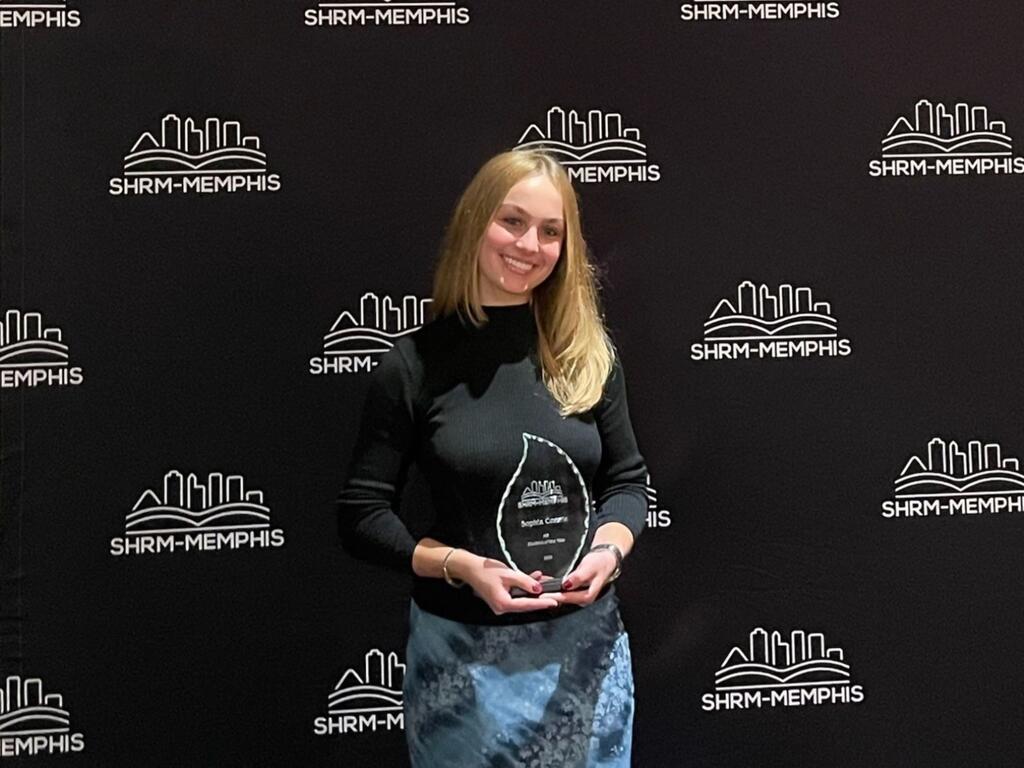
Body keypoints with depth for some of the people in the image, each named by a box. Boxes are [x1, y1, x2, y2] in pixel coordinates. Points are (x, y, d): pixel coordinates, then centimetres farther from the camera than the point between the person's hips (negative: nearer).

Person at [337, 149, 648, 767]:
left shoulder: (589, 356, 1)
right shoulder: (415, 364, -7)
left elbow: (629, 482, 8)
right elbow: (362, 515, -5)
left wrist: (608, 550, -12)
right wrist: (462, 565, -18)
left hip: (586, 643, 3)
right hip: (464, 652, -2)